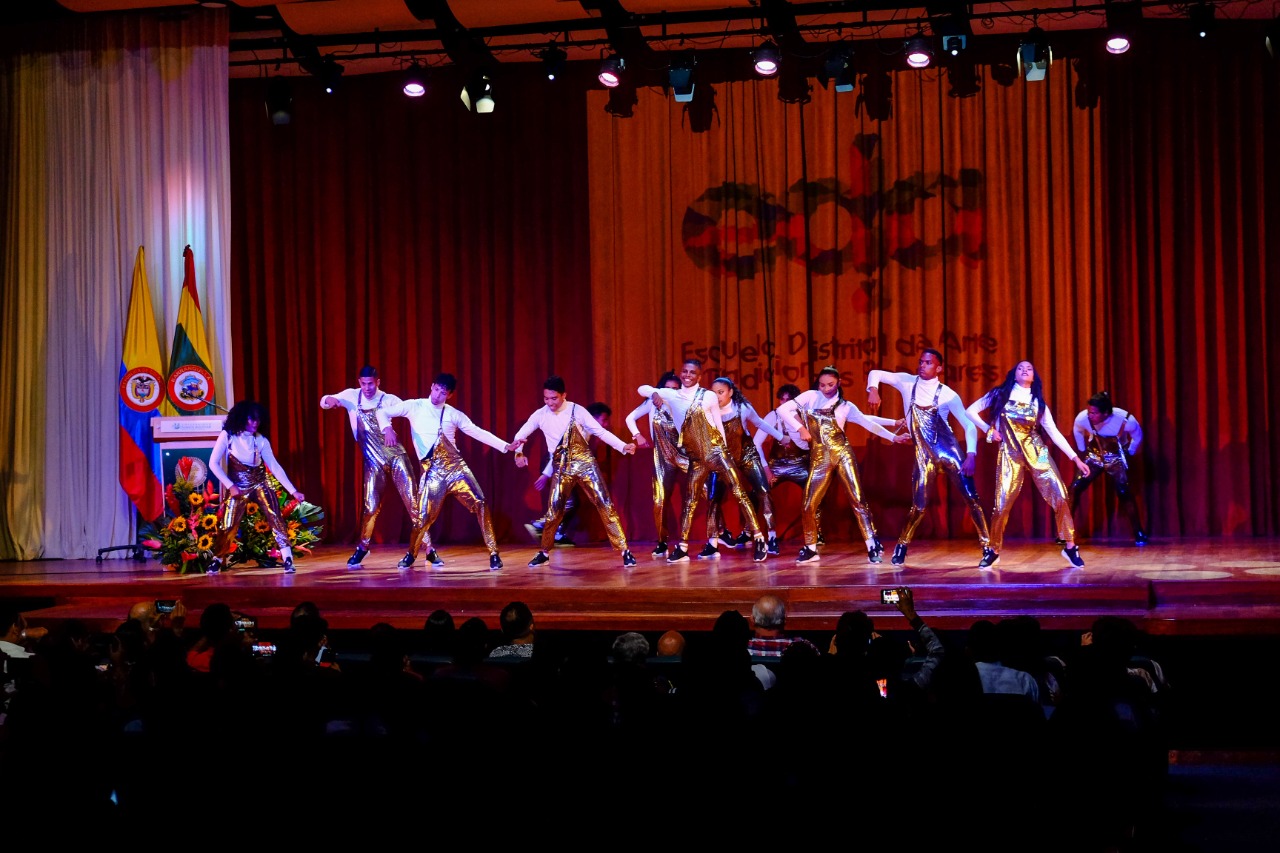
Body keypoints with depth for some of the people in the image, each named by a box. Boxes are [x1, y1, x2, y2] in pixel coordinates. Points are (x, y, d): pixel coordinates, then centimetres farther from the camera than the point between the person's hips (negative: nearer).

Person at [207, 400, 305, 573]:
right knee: (228, 526, -3)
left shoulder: (261, 440, 0)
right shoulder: (227, 436, -7)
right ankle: (217, 560, 20)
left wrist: (293, 491, -6)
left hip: (260, 485, 1)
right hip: (238, 488, -1)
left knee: (275, 517, -17)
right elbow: (214, 463, -8)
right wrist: (230, 486, -15)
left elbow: (275, 467, -1)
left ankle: (288, 559, -20)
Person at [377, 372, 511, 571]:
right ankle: (411, 554, 21)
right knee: (424, 515, -6)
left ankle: (493, 553, -8)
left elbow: (478, 432, 7)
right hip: (432, 472, -1)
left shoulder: (453, 414, 8)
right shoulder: (414, 407, 4)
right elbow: (383, 412, 10)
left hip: (455, 466, 1)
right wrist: (386, 428, -12)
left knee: (479, 503, -14)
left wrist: (505, 446, -1)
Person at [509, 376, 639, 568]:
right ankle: (544, 553, 19)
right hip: (561, 468, 2)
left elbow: (600, 431, -6)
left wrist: (623, 446, -18)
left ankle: (624, 551, -8)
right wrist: (518, 452, -12)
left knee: (604, 505, -9)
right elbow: (521, 435, 8)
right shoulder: (540, 415, -2)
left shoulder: (576, 411, -8)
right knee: (553, 510, -1)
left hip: (585, 462, -2)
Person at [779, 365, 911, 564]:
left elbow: (868, 424, 7)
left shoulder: (846, 406, 8)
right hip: (819, 459, 1)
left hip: (842, 454, -1)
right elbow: (782, 409, 2)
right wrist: (800, 428, -7)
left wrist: (893, 437, 1)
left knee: (858, 499, -9)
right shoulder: (810, 397, 7)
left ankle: (873, 547, -9)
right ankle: (811, 549, 17)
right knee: (809, 505, -1)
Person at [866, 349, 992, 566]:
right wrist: (873, 390, -12)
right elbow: (875, 374, 10)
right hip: (924, 456, 1)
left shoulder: (947, 394, -6)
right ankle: (902, 545, 24)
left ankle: (987, 547, 0)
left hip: (949, 452, -1)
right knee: (919, 506, 1)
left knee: (971, 498, -7)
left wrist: (971, 455, -20)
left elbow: (969, 425, -8)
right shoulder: (908, 382, 1)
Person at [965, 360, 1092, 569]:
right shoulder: (1000, 395, 4)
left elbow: (1054, 433, 6)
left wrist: (1075, 458, 1)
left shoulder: (1038, 402, 8)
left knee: (1060, 497, -9)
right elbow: (971, 411, 7)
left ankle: (1070, 547, 2)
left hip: (1036, 452, 2)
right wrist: (989, 430, -1)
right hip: (1010, 454, -2)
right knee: (1002, 505, -6)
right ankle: (993, 551, 12)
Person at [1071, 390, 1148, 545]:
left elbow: (1137, 436, -6)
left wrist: (1129, 453, -1)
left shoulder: (1125, 420, -32)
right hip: (1094, 456, 2)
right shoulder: (1082, 418, -27)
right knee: (1075, 488, -10)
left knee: (1124, 493, -16)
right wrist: (1082, 450, 8)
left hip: (1116, 458, -2)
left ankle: (1139, 533, -2)